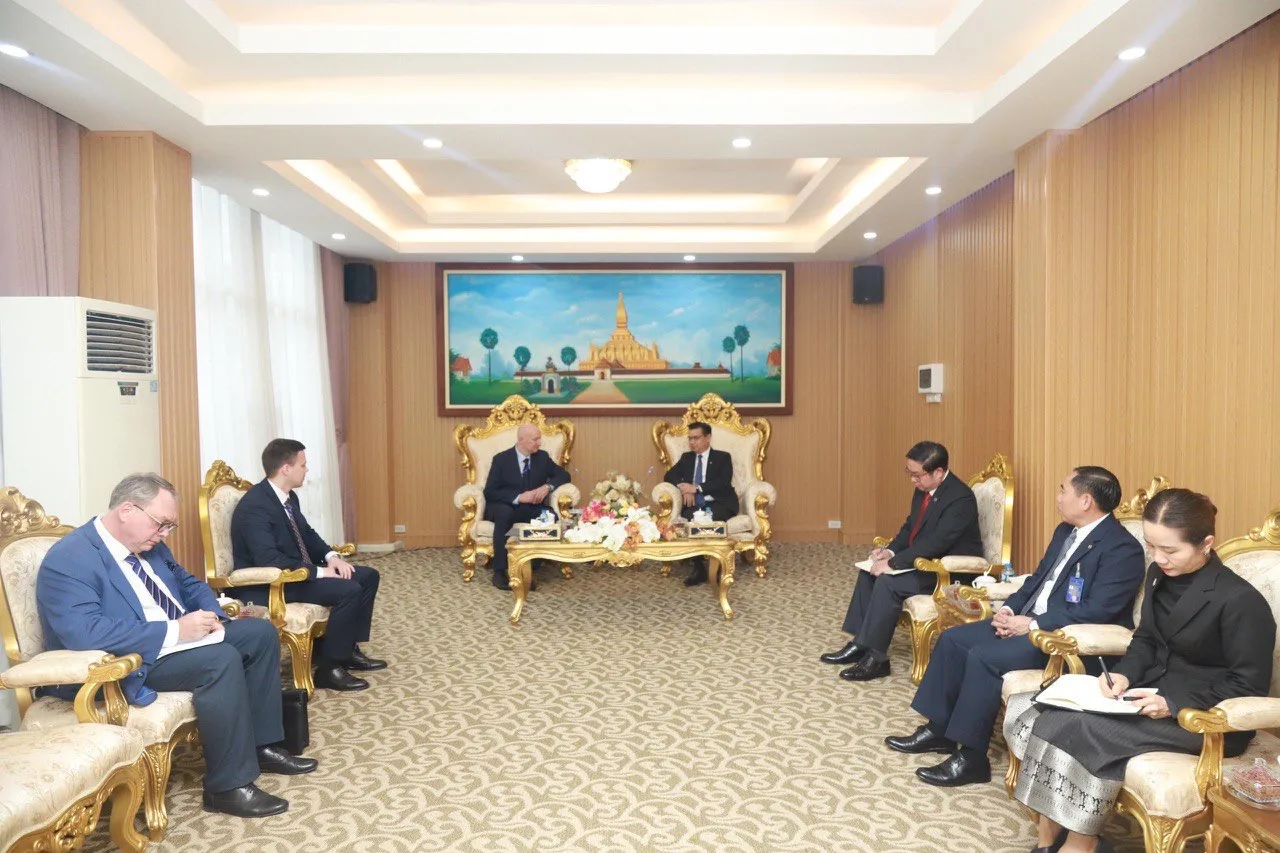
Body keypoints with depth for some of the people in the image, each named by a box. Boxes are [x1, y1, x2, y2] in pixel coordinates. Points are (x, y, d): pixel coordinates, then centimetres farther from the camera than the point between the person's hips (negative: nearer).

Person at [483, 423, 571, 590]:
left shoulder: (542, 456, 5)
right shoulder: (501, 459, -6)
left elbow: (563, 475, 7)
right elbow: (489, 492, -12)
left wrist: (547, 486, -14)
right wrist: (518, 497, -25)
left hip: (529, 508, 3)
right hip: (503, 507, -3)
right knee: (505, 513, -39)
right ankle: (499, 572, -31)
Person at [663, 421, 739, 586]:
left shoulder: (722, 457, 7)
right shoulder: (686, 457, 20)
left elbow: (723, 482, -9)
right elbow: (669, 475, 10)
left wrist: (696, 488, -18)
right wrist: (683, 487, -12)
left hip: (719, 504, -2)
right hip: (695, 505, 3)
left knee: (710, 518, -37)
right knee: (690, 517, -33)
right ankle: (699, 567, -29)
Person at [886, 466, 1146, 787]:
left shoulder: (1122, 548, -16)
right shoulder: (1066, 531, 13)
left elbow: (1096, 611, -24)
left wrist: (1032, 625, -21)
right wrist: (1009, 609, 0)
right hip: (1030, 620, 10)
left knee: (984, 656, -27)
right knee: (953, 638, -1)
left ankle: (971, 758, -15)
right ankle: (938, 729, 8)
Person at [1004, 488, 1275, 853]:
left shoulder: (1241, 601, -17)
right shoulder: (1159, 575, 5)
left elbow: (1249, 687, -14)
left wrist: (1174, 703, -24)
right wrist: (1124, 673, -7)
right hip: (1156, 690, 8)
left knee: (1082, 728, -28)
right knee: (1040, 711, -13)